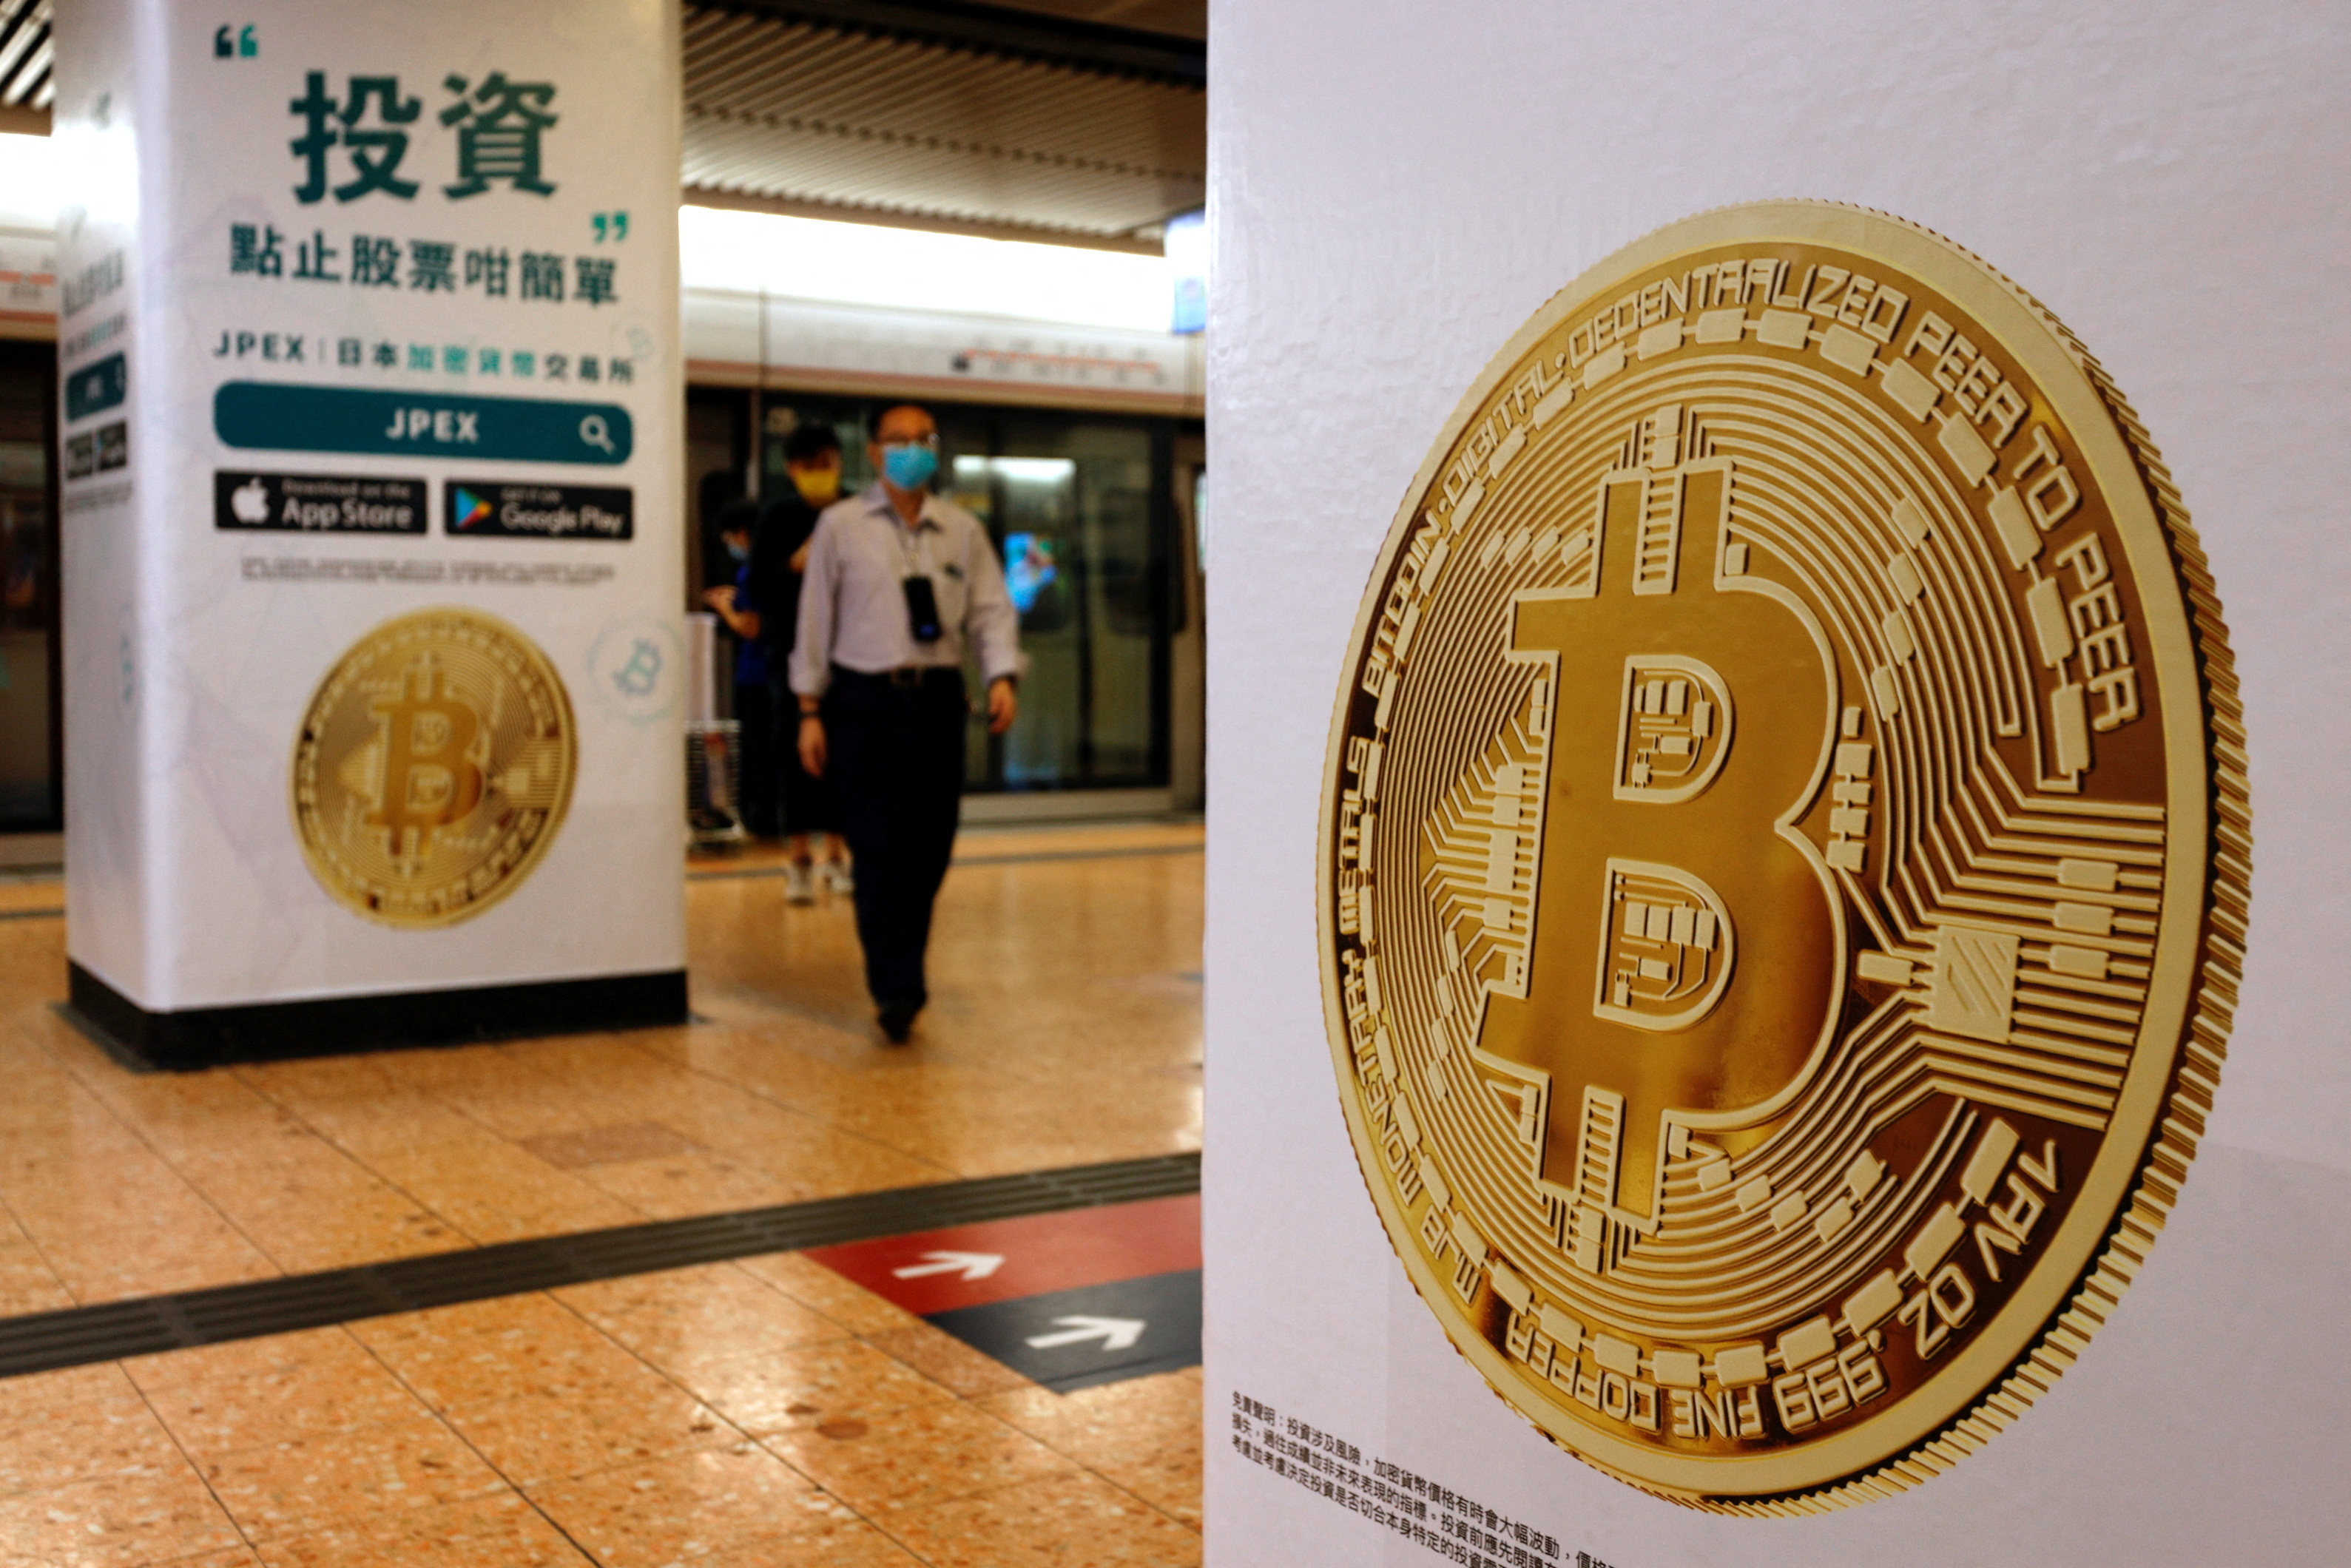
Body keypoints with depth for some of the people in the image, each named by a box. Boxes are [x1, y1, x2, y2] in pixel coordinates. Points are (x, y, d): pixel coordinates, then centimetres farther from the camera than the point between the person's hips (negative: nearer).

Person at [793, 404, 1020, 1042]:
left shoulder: (963, 530, 10)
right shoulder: (840, 526, 3)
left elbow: (992, 609, 7)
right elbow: (815, 618, 4)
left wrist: (1002, 677, -11)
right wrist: (810, 709, 0)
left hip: (938, 698, 3)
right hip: (865, 701, -3)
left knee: (929, 851, 6)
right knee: (879, 851, -9)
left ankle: (903, 976, 24)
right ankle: (895, 991, -8)